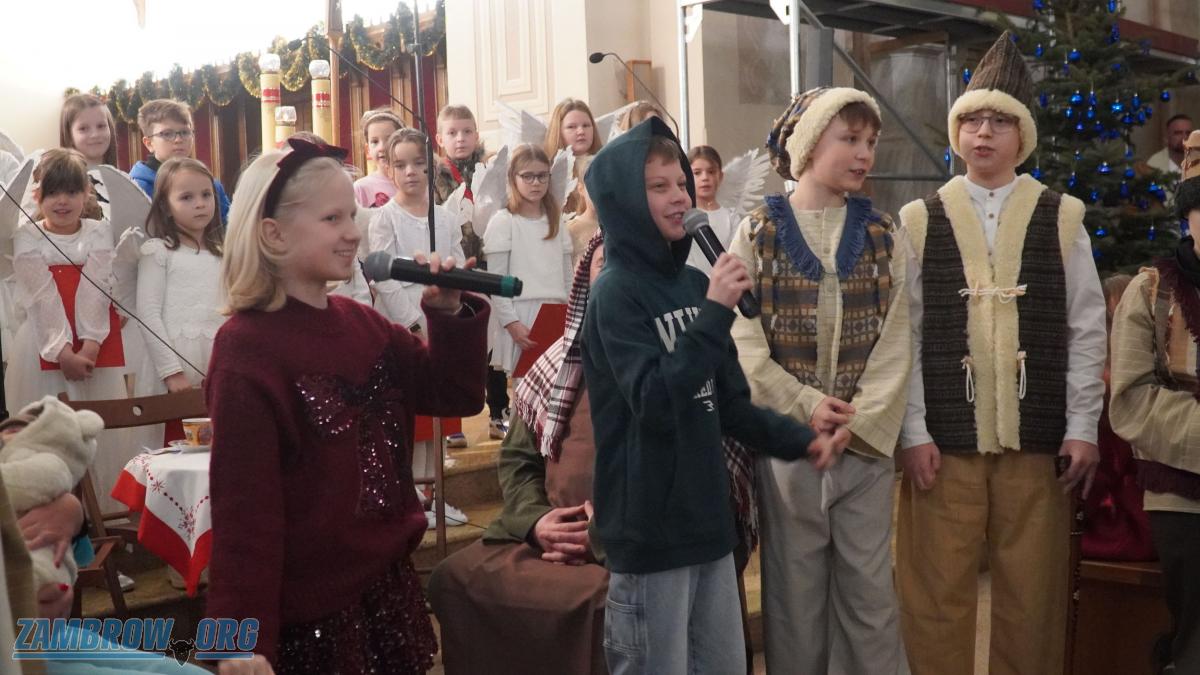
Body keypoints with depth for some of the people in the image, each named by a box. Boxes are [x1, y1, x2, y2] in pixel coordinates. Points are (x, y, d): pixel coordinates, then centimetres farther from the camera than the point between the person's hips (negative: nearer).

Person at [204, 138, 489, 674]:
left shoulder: (363, 324, 4)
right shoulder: (246, 350, -16)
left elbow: (457, 396, 7)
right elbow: (244, 507, -19)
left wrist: (451, 313, -8)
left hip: (388, 582, 7)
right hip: (308, 609, -7)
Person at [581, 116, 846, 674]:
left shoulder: (693, 283, 9)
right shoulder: (615, 293, -14)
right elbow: (656, 405, -26)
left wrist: (800, 440, 4)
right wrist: (715, 312, -26)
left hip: (707, 520, 7)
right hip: (650, 530, -7)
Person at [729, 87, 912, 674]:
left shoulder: (883, 236, 7)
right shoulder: (756, 234, 1)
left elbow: (894, 343, -1)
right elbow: (744, 345, -6)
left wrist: (858, 422, -12)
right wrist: (806, 408, -14)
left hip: (867, 443, 2)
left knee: (870, 592, 7)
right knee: (794, 591, 8)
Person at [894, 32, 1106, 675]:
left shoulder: (1061, 217, 4)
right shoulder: (919, 220, 2)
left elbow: (1086, 330, 5)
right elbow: (903, 334, 0)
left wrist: (1082, 427, 0)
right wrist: (912, 432, -6)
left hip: (1037, 436, 1)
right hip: (942, 436, -1)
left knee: (1033, 595, 9)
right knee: (936, 594, 4)